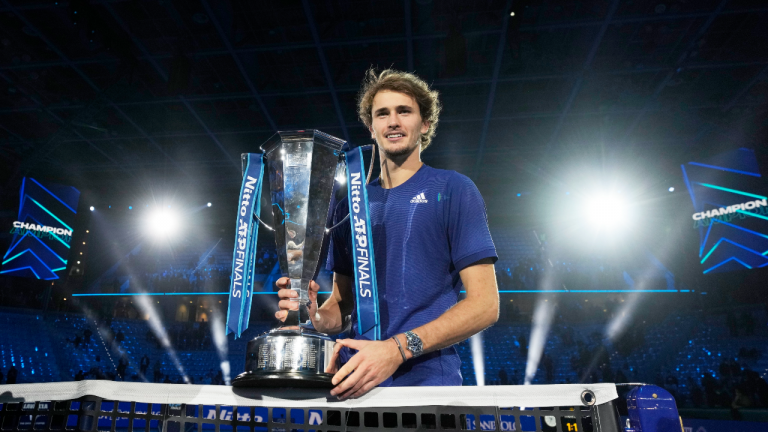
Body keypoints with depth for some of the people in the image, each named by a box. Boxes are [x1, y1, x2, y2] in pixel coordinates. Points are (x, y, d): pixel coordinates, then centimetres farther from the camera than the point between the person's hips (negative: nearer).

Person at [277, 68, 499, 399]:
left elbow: (484, 304, -9)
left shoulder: (452, 190, -1)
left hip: (426, 377, -1)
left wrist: (398, 348, -20)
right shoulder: (349, 204, 12)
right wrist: (314, 316, -8)